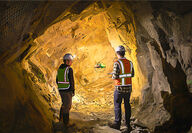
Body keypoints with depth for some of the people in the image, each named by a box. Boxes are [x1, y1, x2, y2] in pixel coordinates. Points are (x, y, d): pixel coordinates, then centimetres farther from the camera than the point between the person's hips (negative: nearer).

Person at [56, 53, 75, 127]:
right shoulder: (69, 69, -15)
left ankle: (61, 117, 27)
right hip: (68, 90, -7)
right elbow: (71, 81, -16)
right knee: (66, 106, 4)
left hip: (61, 90, 7)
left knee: (65, 104, 25)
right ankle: (66, 123, 13)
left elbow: (57, 80, 13)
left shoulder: (59, 68, 9)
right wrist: (73, 91, -7)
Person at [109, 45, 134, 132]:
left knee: (117, 105, 7)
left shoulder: (117, 63, -16)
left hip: (119, 88, -5)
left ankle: (117, 124, 14)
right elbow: (132, 74, 13)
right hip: (128, 87, 6)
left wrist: (113, 76, 4)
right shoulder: (129, 62, 4)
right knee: (127, 104, 14)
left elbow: (115, 76, -19)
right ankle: (128, 124, 20)